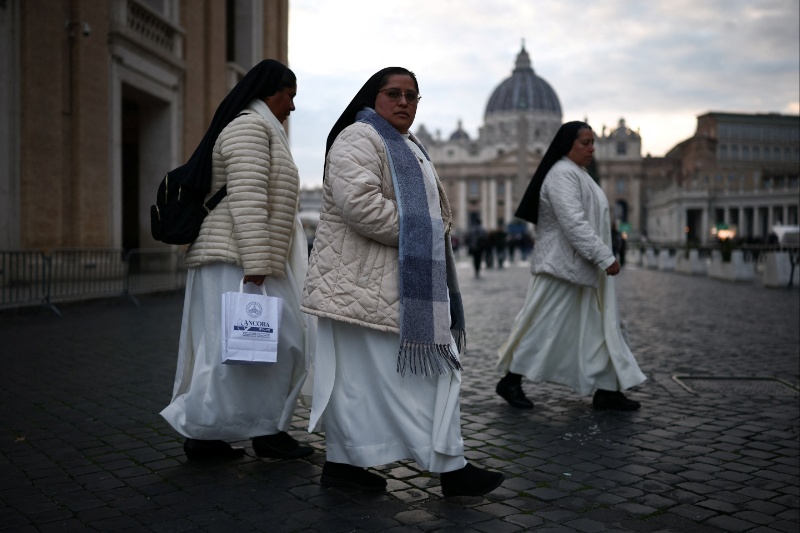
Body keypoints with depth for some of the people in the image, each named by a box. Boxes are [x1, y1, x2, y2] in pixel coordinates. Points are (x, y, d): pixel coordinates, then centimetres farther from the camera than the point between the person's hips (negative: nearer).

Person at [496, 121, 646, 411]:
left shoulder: (577, 174, 16)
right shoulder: (562, 174, -16)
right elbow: (574, 223, -26)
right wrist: (605, 257, -27)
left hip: (583, 267, 10)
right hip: (563, 266, -10)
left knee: (599, 326, 8)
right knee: (544, 325, -2)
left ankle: (606, 390, 13)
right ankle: (510, 381, 12)